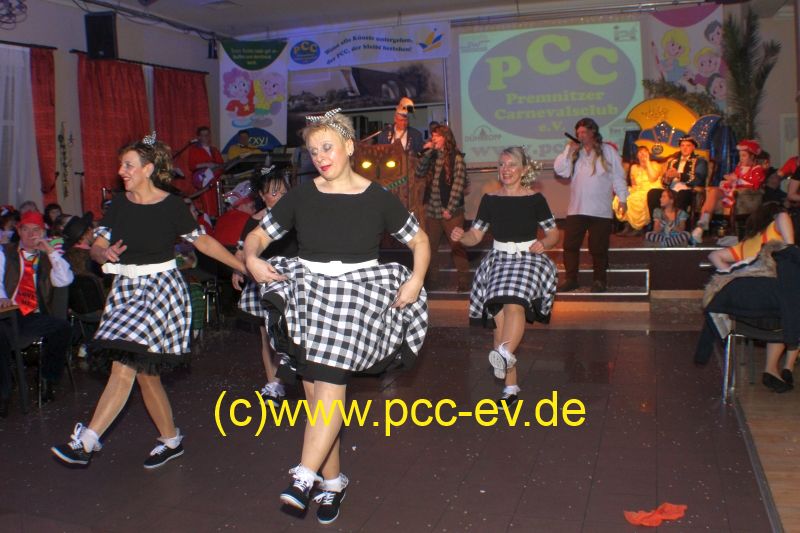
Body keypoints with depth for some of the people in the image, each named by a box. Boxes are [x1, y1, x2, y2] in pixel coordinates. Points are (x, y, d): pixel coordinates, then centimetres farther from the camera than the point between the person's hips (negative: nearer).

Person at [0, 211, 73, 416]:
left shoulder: (48, 258, 19)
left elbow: (65, 280, 0)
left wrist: (51, 251, -4)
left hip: (35, 318, 2)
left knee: (62, 327, -27)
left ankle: (48, 381, -12)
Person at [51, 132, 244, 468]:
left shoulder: (172, 206, -6)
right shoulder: (119, 203, 7)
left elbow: (203, 241, 2)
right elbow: (96, 247, 6)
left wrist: (243, 265, 3)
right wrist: (104, 254, -18)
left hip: (160, 288, -6)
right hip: (126, 288, 6)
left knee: (124, 367, -16)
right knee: (144, 373, 8)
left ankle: (86, 441, -9)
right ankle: (171, 440, 23)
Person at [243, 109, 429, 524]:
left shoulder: (377, 198, -2)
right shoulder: (301, 196, 3)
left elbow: (419, 241, 8)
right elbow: (257, 235, 9)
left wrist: (416, 280, -8)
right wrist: (252, 259, -13)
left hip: (358, 294, -3)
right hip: (307, 294, 3)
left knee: (329, 385, -18)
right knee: (315, 392, 5)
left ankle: (304, 477, -14)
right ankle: (332, 480, 18)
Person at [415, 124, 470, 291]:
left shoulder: (456, 157, -5)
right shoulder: (432, 157, 13)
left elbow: (458, 184, -10)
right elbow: (419, 173, 3)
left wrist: (450, 209, -15)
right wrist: (427, 153, -5)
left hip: (451, 211, -5)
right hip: (431, 210, 6)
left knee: (457, 246, -3)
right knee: (430, 246, 9)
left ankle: (464, 281, 4)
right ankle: (431, 279, 20)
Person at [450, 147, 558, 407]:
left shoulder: (535, 199, 1)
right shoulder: (490, 200, 8)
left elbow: (553, 234, 8)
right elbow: (475, 235, 8)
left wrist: (543, 244, -12)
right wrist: (460, 237, -12)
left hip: (528, 259, -2)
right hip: (499, 260, 2)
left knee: (515, 305, -30)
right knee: (500, 319, -7)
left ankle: (505, 355, -45)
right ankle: (511, 385, -1)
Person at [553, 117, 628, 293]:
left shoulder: (608, 150, 2)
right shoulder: (574, 152, 11)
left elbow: (618, 176, 2)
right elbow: (559, 169, -1)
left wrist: (622, 198, -2)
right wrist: (569, 151, -8)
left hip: (600, 210, -3)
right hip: (576, 208, 3)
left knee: (598, 248, 3)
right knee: (570, 245, 1)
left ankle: (599, 280, 14)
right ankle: (571, 279, 11)